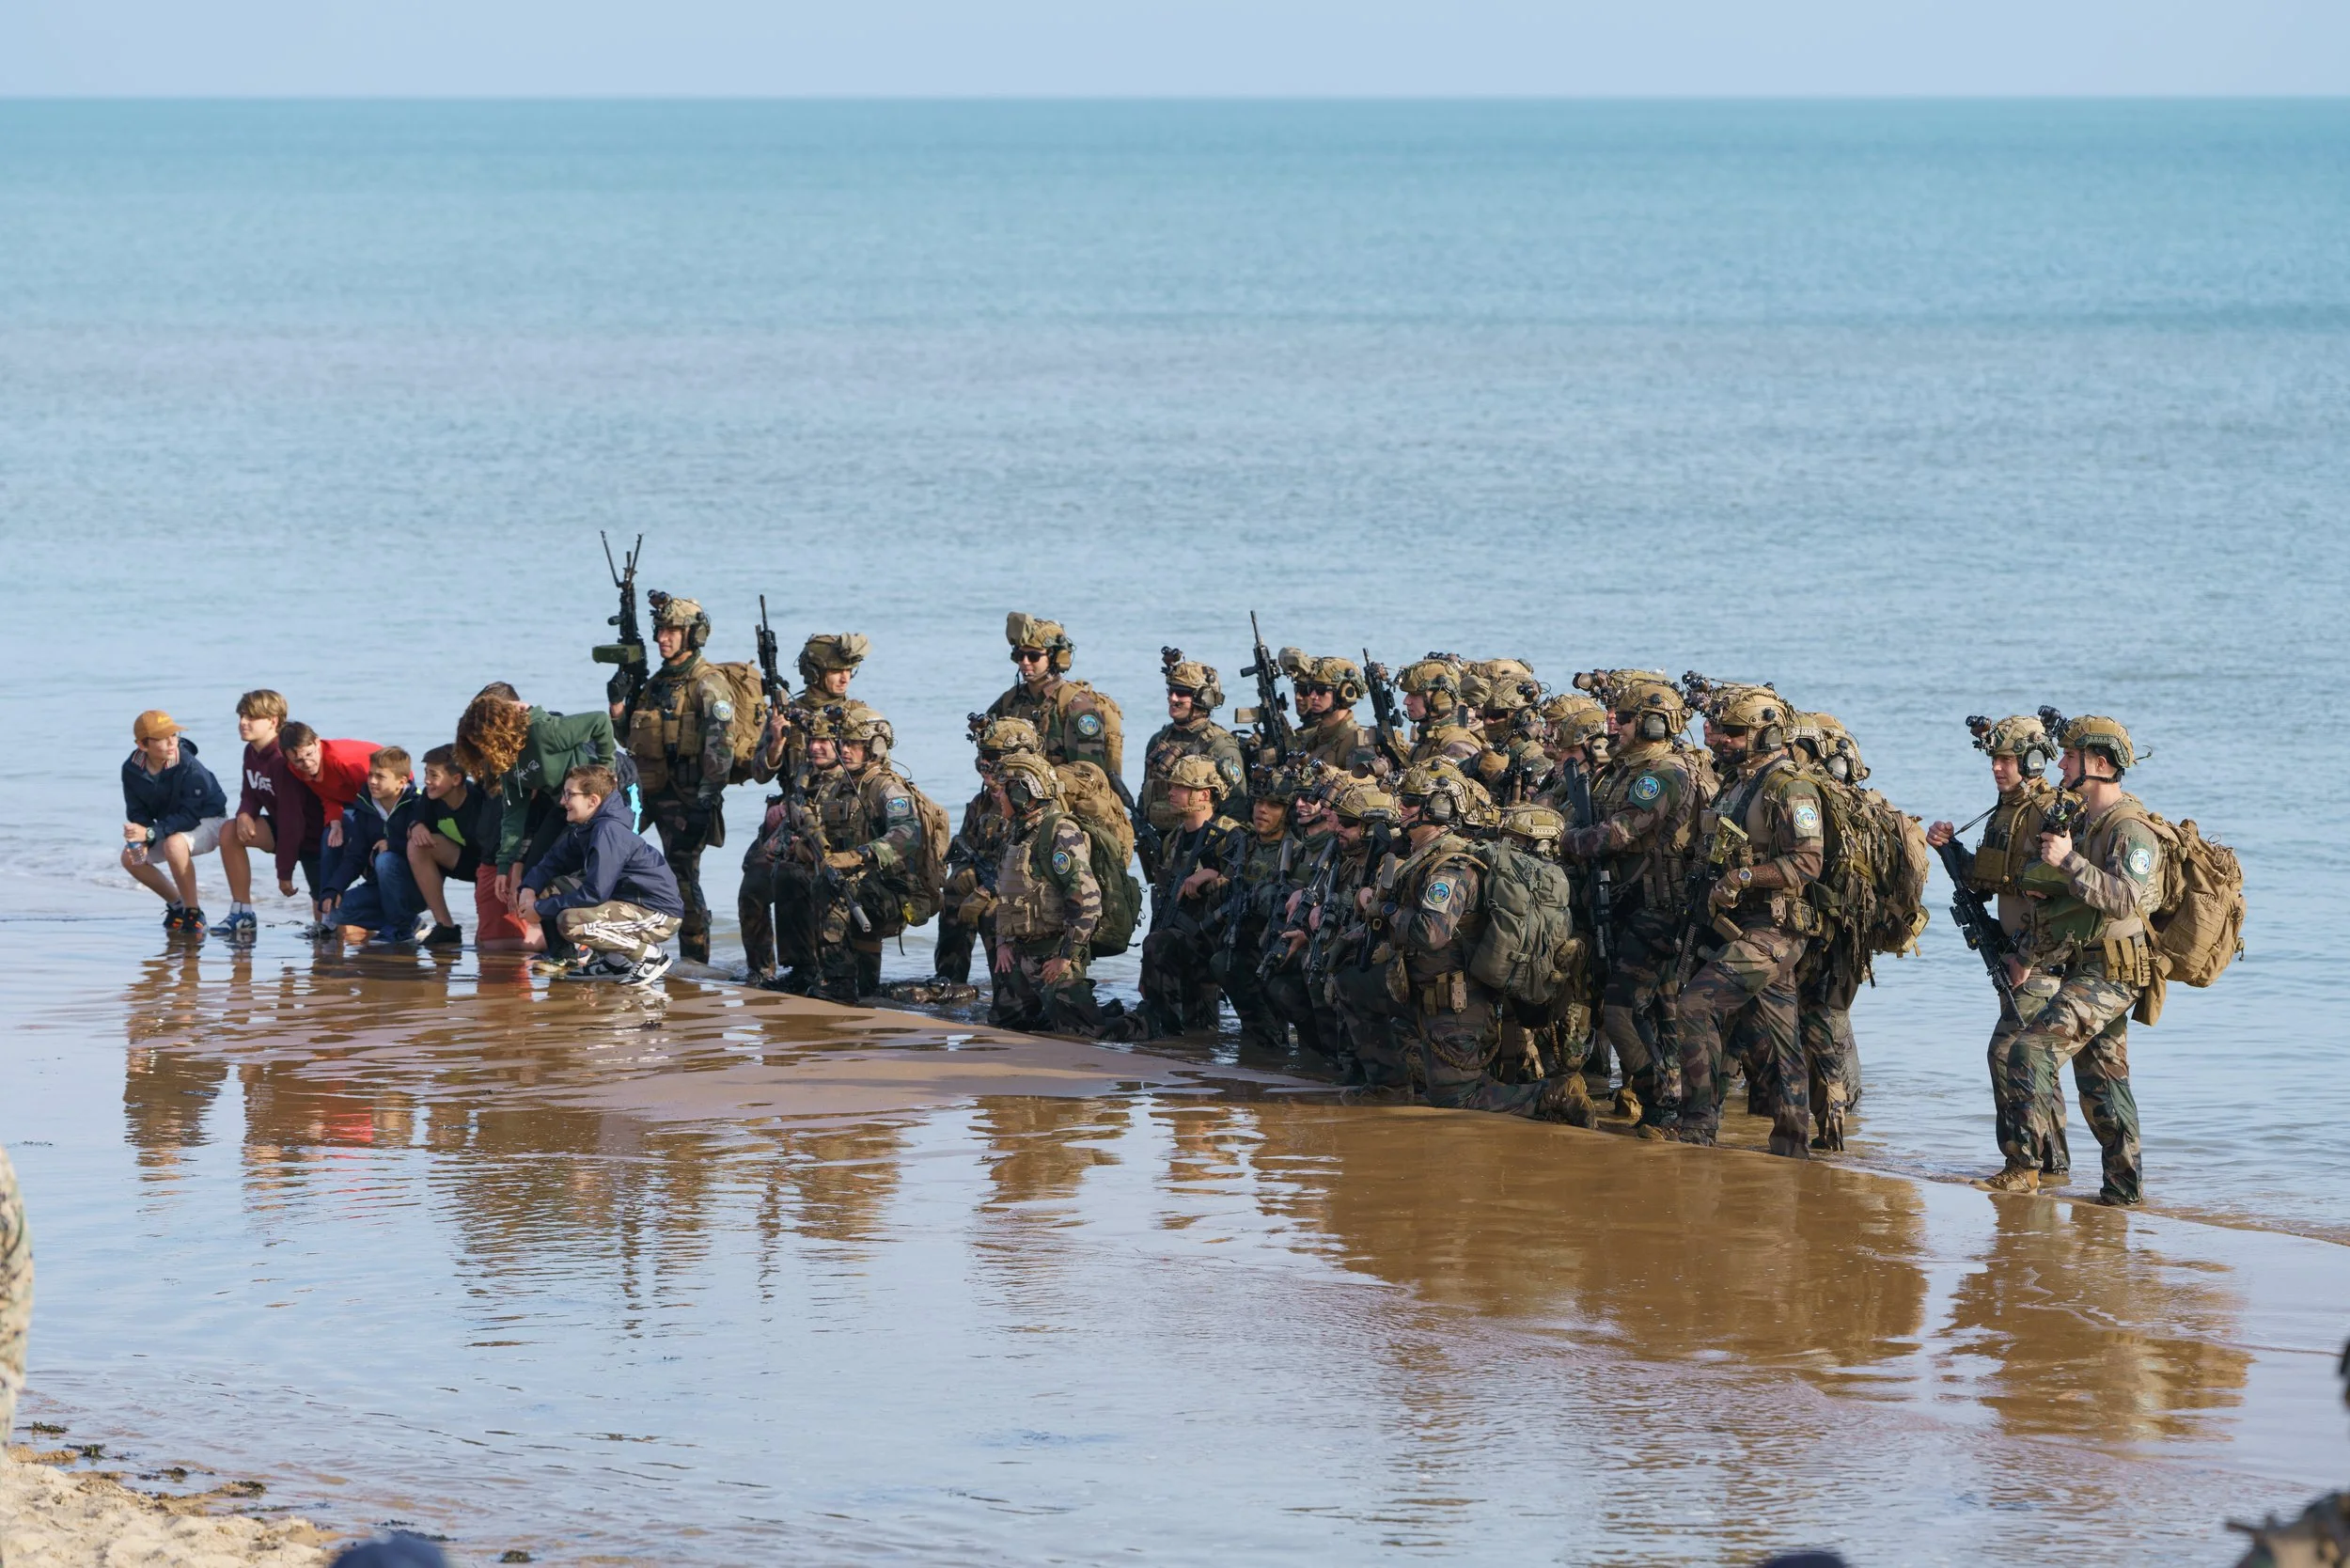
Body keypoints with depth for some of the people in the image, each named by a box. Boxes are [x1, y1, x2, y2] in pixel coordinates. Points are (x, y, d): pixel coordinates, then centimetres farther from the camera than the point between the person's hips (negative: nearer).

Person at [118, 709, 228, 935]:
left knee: (174, 844, -37)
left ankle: (193, 913, -22)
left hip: (207, 822, -7)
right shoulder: (132, 769, -14)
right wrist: (141, 841, -26)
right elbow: (138, 813, -6)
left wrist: (150, 833, -38)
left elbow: (189, 817, -31)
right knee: (130, 858, -8)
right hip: (170, 826, 7)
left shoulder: (189, 768, -31)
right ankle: (177, 905, 13)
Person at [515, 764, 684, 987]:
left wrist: (541, 909, -18)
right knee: (551, 888, 10)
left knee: (570, 922, -29)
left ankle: (648, 955, -9)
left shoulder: (609, 831, -23)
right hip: (628, 904, 10)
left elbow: (594, 893, -27)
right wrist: (529, 889, -5)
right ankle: (612, 961, 13)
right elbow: (553, 862, 16)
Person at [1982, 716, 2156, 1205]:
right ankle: (2123, 1187, 16)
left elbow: (2125, 898, -29)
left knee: (2030, 1049, -19)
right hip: (2086, 970, 11)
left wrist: (2069, 862, -32)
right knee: (2101, 1078, 12)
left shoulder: (2130, 830, -15)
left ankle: (2026, 1165, -20)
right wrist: (2043, 884, 9)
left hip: (2107, 975, -11)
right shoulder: (2088, 822, 17)